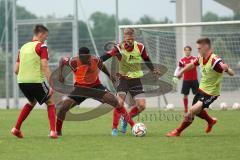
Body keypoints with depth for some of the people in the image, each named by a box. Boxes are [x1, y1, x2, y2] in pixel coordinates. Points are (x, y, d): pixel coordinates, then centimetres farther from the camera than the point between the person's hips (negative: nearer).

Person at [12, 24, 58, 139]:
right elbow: (45, 66, -14)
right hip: (36, 81, -6)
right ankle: (53, 131, -4)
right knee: (50, 103, 11)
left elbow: (16, 70, 15)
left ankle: (16, 129, 22)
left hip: (21, 82, 6)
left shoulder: (23, 47, 16)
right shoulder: (41, 46, -3)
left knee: (32, 102, 30)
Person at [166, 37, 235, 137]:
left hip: (210, 93, -8)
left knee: (193, 110, -18)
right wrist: (182, 72, 26)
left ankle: (178, 132, -1)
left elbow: (231, 73, -33)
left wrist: (226, 69, -53)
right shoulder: (201, 58, -6)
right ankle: (211, 121, 54)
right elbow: (192, 65, 17)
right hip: (201, 89, 8)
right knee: (196, 111, 25)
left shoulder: (215, 61, -29)